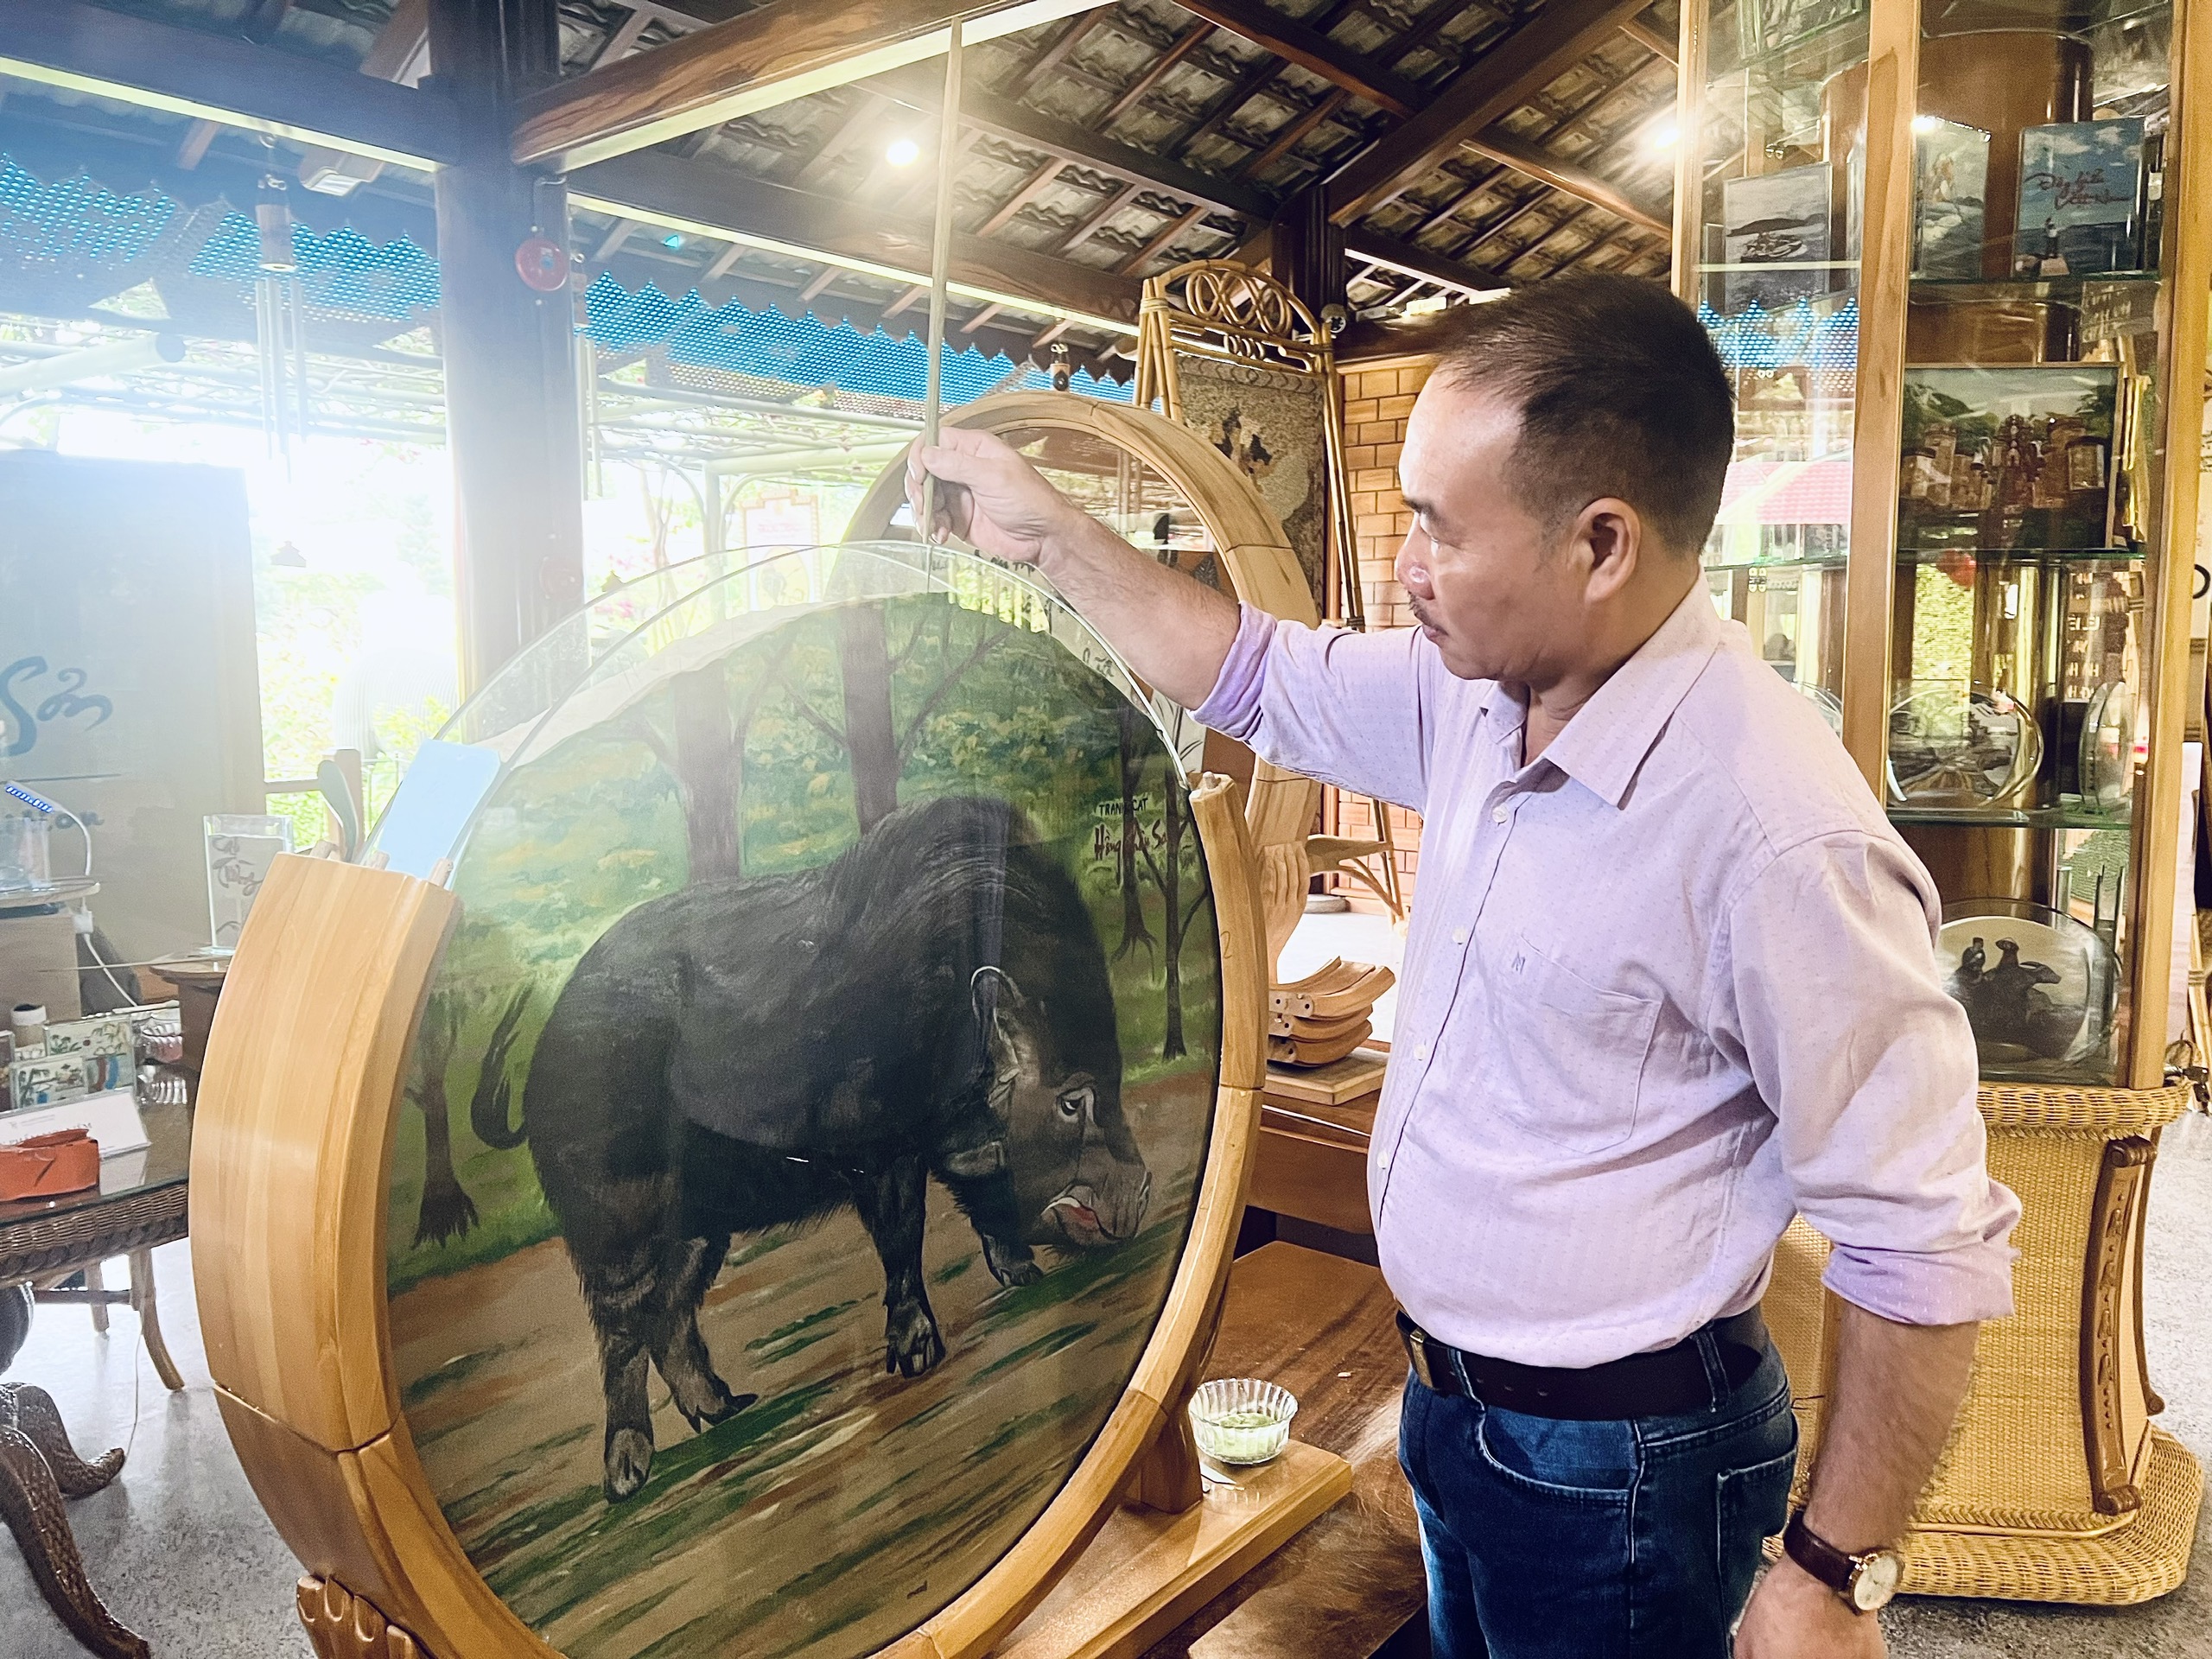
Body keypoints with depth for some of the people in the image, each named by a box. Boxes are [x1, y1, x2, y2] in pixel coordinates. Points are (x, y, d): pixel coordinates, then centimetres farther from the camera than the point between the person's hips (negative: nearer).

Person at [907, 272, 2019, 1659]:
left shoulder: (1776, 830, -31)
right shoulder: (1481, 692, -7)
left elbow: (1927, 1245, -24)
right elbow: (1264, 679, 9)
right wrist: (1048, 532, 8)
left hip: (1612, 1472, -7)